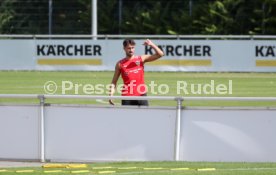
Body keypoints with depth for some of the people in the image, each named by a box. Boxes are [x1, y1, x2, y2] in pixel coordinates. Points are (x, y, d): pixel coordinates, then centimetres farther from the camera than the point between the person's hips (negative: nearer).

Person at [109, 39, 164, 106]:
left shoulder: (141, 59, 6)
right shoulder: (120, 64, 5)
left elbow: (160, 54, 1)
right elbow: (114, 82, 9)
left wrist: (151, 45, -15)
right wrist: (111, 95, -4)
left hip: (141, 95, 0)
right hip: (127, 97, 0)